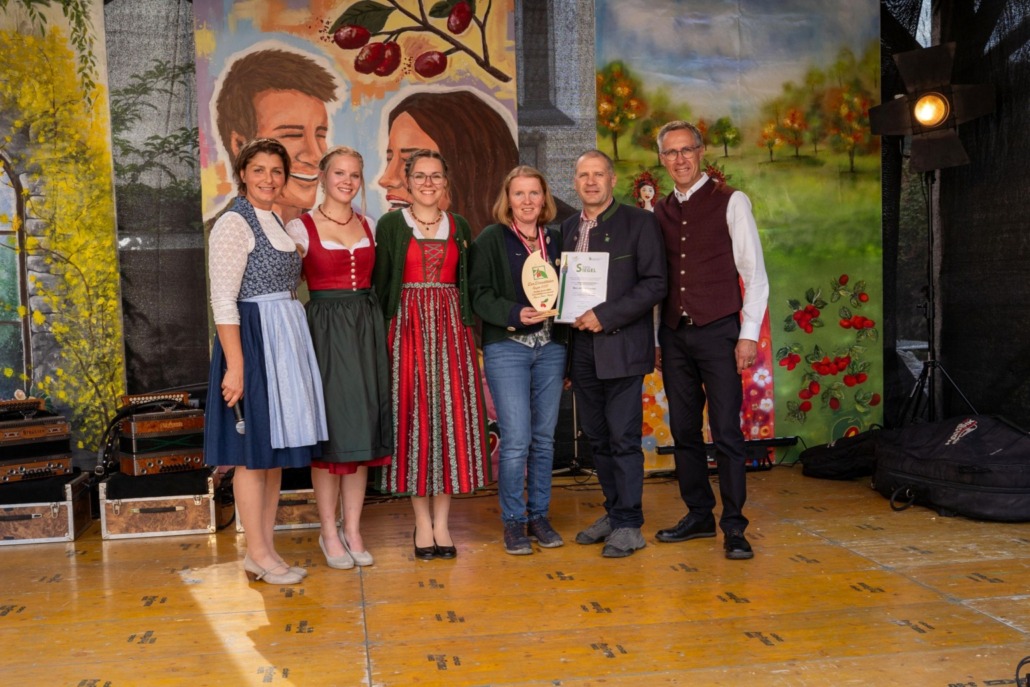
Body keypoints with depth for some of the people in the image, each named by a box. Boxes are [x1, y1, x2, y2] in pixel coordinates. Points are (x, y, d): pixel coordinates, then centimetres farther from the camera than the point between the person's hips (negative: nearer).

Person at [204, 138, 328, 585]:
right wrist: (235, 365, -21)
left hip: (286, 341, 9)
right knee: (253, 452, -1)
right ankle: (257, 555, 9)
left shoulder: (276, 223, 16)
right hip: (252, 339, -8)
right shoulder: (234, 224, -9)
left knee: (276, 450, 11)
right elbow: (223, 301, -15)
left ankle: (265, 549, 20)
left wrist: (291, 344, 10)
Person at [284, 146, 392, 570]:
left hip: (366, 329, 4)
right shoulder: (301, 227, -2)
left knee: (363, 428, 6)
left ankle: (353, 530, 16)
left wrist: (376, 326, 6)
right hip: (325, 328, -4)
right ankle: (329, 532, 12)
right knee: (330, 429, -1)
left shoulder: (368, 226, 11)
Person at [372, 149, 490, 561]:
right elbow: (380, 284, 2)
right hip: (408, 328, -2)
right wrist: (385, 335, -7)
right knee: (413, 415, -1)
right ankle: (423, 522, 8)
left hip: (451, 329, 2)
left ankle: (442, 522, 9)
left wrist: (467, 326, 2)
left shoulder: (460, 227, 12)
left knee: (451, 414, 0)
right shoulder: (390, 225, 4)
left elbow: (469, 284, 14)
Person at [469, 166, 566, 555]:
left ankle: (539, 515, 21)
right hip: (507, 348, -4)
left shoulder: (556, 241, 13)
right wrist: (515, 314, -20)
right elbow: (479, 294, -7)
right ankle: (513, 521, 8)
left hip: (551, 348, 4)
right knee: (516, 439, -7)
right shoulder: (490, 240, 1)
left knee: (544, 438, 8)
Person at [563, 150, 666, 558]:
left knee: (623, 437, -4)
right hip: (581, 348, 6)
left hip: (621, 346, -5)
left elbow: (655, 284, -9)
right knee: (597, 437, 11)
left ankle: (629, 525, 6)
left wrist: (606, 316, -16)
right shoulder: (568, 228, 14)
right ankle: (614, 512, 24)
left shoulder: (639, 222, -1)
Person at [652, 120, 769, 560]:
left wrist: (748, 334, -9)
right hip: (673, 334, 5)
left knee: (726, 432, -4)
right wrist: (656, 339, 7)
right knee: (684, 430, 9)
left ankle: (733, 526, 5)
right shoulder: (659, 211, 12)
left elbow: (754, 274, -3)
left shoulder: (730, 202, 0)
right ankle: (699, 515, 21)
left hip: (718, 332, -4)